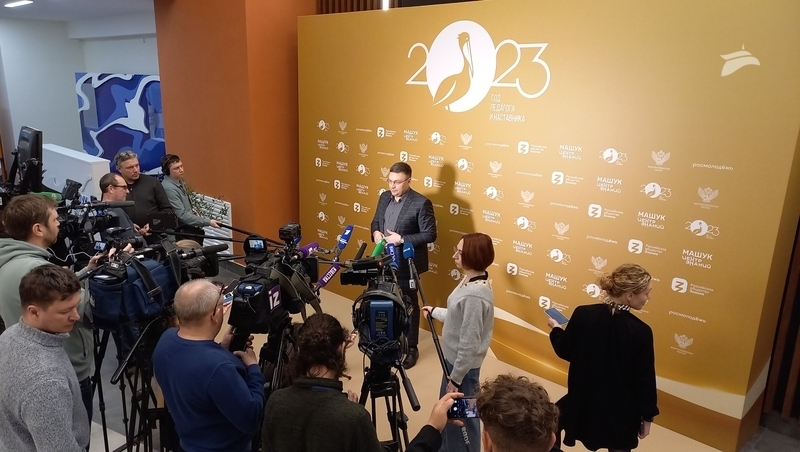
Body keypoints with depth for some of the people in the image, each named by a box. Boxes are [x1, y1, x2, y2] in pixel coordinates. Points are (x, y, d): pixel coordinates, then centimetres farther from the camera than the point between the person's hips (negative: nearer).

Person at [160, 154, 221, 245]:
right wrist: (208, 222, -25)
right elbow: (182, 215, -25)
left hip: (191, 227, 8)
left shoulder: (179, 180, 4)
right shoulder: (169, 188, -23)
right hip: (183, 231, -8)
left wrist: (193, 209, 3)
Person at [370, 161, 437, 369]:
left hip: (406, 263, -6)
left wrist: (402, 239, -25)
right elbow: (375, 221, 16)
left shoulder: (421, 203, -17)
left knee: (409, 305, 8)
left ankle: (411, 348, 23)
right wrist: (375, 232, -8)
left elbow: (430, 234, -17)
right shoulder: (385, 197, 4)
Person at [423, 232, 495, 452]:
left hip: (463, 366, -10)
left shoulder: (475, 295, -30)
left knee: (461, 417, 11)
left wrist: (456, 378, -18)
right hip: (454, 359, 10)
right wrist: (435, 312, 25)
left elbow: (469, 343, -26)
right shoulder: (469, 281, -1)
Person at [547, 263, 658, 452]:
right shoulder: (641, 331, -19)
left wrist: (555, 329, 19)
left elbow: (565, 351, -2)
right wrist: (647, 416, 3)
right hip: (621, 410, 0)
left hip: (583, 401, 1)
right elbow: (645, 378, -10)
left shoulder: (583, 314, -15)